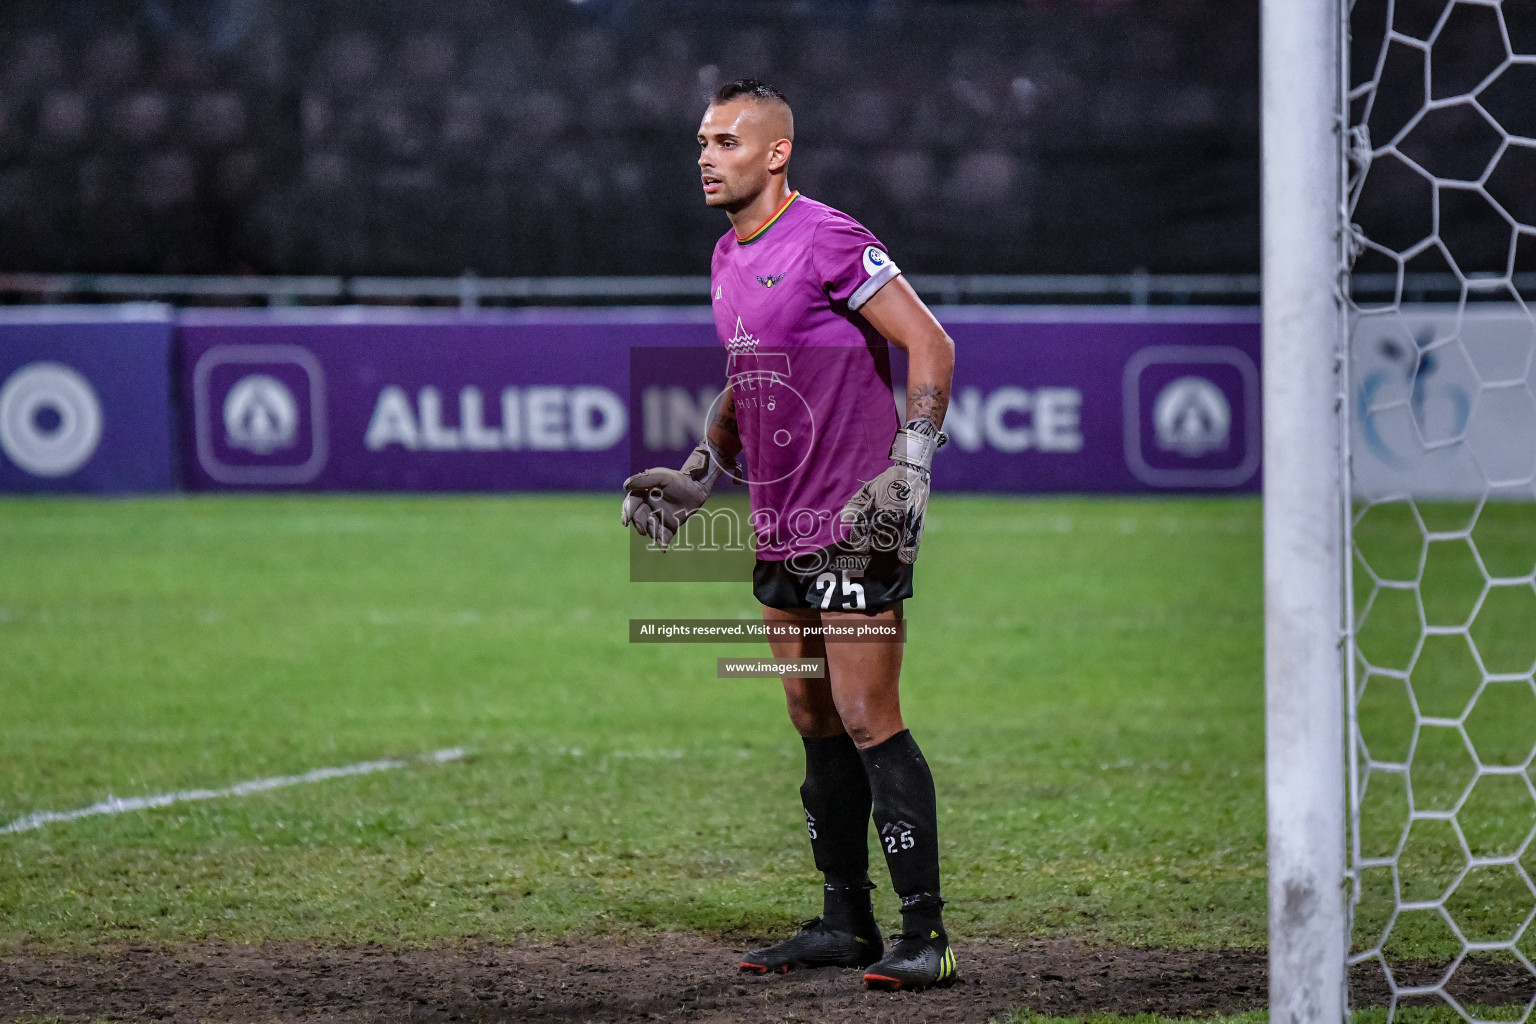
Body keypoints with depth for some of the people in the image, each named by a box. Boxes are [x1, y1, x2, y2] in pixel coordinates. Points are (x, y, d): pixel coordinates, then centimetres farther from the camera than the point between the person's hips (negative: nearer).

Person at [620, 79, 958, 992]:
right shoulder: (729, 260, 13)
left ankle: (928, 934, -9)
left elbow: (930, 345, -16)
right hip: (783, 531, 9)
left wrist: (910, 469, -23)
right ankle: (846, 923, 18)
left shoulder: (829, 241, -14)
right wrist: (698, 477, 20)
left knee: (868, 720, -11)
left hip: (857, 526, -9)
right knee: (816, 724, 11)